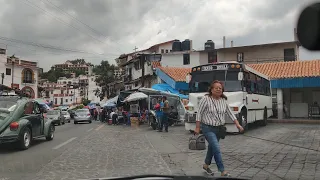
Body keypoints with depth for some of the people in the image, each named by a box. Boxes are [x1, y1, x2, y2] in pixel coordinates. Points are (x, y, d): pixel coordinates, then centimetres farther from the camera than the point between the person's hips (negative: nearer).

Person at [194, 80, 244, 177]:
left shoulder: (223, 100, 4)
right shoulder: (206, 99, -13)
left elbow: (230, 113, 7)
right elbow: (199, 113, -10)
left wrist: (237, 124, -1)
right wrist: (197, 128, -11)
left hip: (219, 128, 6)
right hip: (208, 129, -6)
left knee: (212, 147, 19)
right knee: (217, 149, -14)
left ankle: (206, 165, 39)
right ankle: (222, 171, -7)